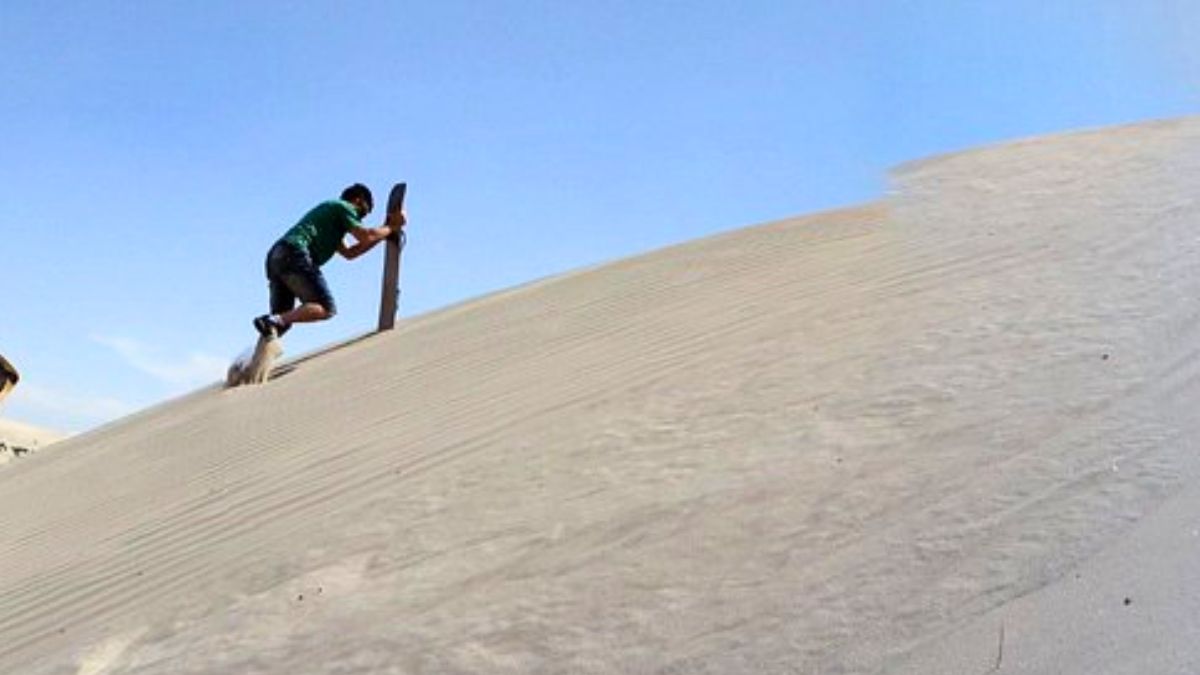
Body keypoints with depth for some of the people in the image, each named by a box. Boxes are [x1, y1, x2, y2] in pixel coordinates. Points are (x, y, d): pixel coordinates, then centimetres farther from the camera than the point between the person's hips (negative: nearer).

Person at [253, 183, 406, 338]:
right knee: (326, 308, -13)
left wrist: (384, 232, 37)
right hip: (295, 254, -9)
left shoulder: (331, 210, 37)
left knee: (280, 322, 5)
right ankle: (274, 320, -28)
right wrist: (391, 228, 13)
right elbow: (365, 236, -3)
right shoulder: (343, 207, 10)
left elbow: (348, 253, 37)